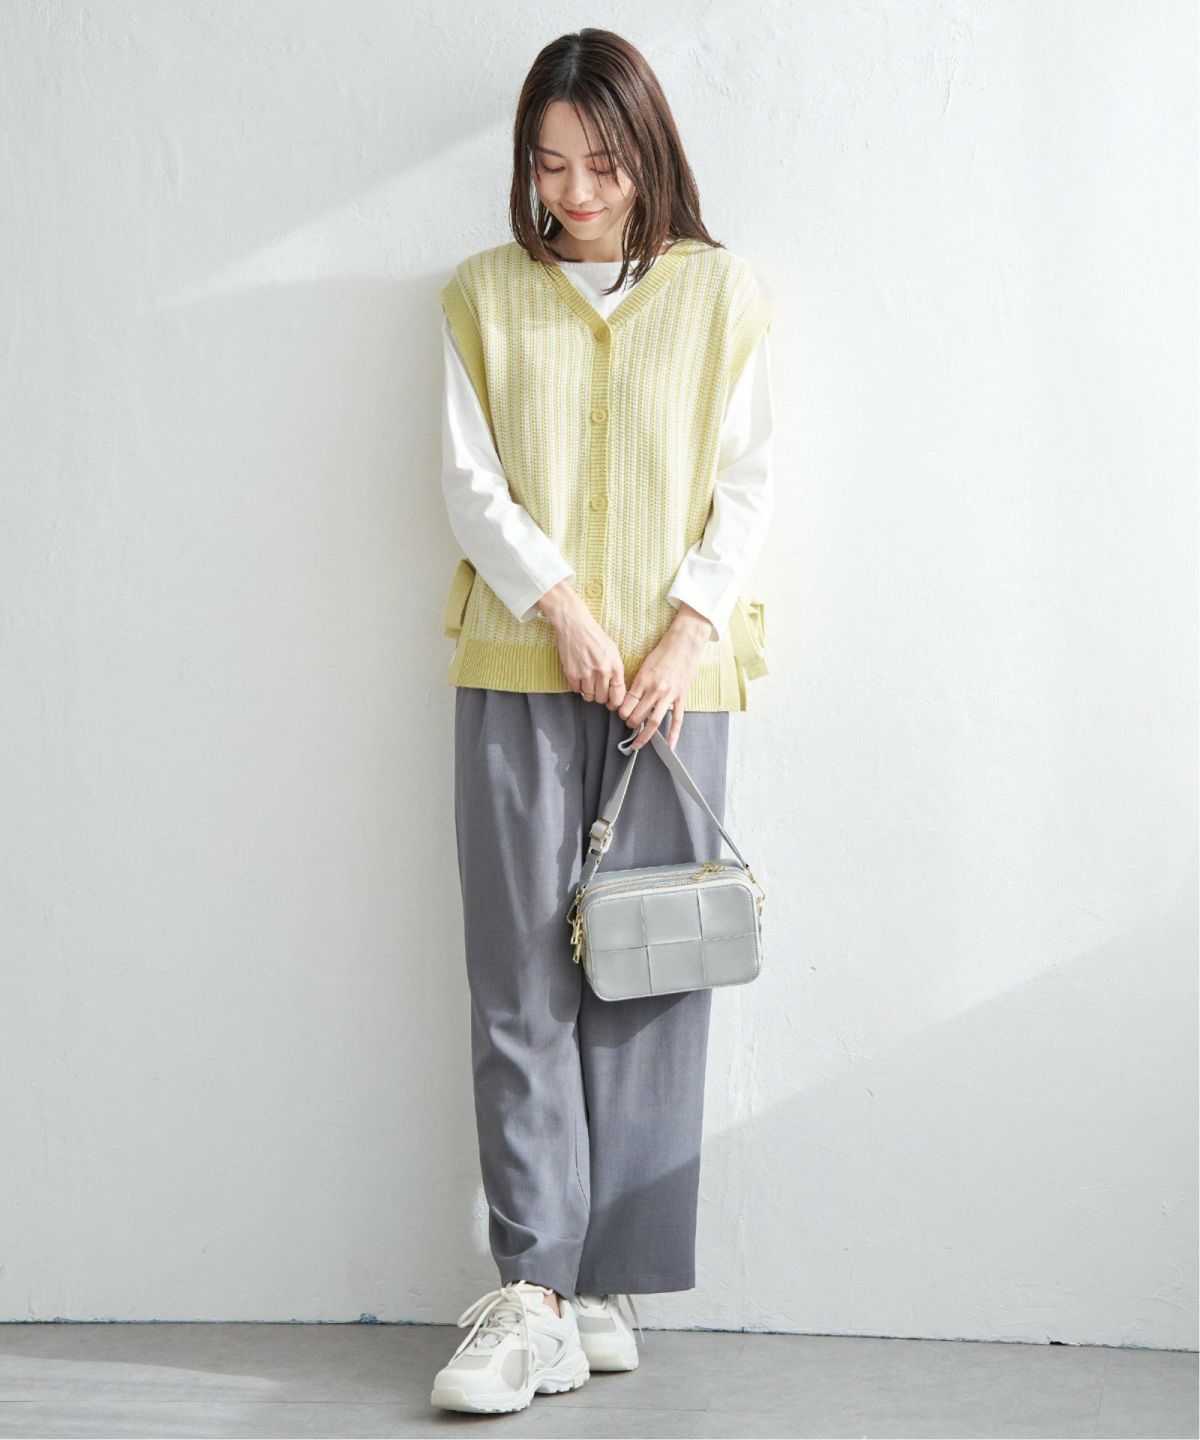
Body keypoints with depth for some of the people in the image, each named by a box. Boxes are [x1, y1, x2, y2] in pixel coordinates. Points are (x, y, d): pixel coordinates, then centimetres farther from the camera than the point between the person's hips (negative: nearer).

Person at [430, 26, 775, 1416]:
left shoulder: (719, 292, 8)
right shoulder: (485, 295, 10)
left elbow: (746, 483, 4)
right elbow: (469, 480, 4)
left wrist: (690, 629, -9)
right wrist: (561, 606, -9)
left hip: (671, 674, 0)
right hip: (518, 672, 0)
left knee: (649, 977, -1)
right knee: (523, 982, -4)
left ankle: (603, 1281, 6)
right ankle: (534, 1289, -3)